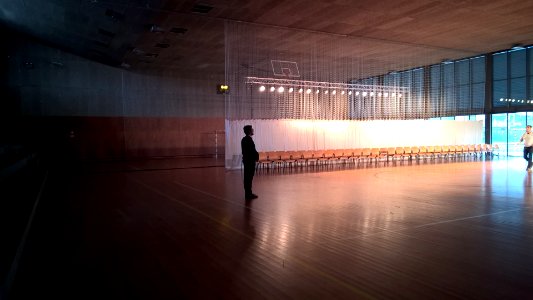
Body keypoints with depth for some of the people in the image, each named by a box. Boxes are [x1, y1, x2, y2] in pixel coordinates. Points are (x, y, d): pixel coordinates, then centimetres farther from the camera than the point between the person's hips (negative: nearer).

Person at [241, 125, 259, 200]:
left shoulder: (244, 139, 11)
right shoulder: (249, 139, -18)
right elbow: (253, 150, -21)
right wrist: (257, 156, -6)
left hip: (246, 160, 10)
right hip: (250, 161, -10)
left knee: (247, 177, 13)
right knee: (249, 178, -4)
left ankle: (248, 193, 20)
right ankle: (249, 194, 1)